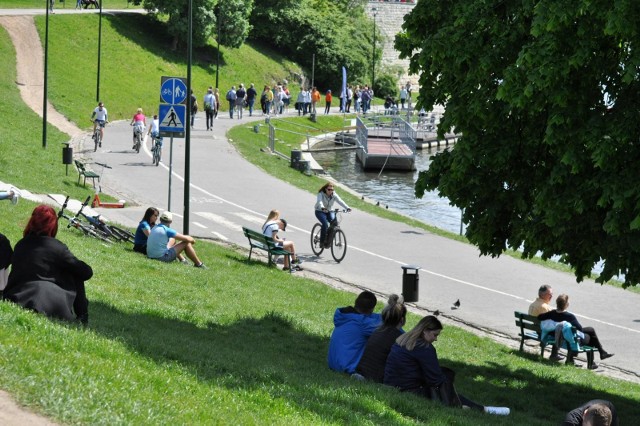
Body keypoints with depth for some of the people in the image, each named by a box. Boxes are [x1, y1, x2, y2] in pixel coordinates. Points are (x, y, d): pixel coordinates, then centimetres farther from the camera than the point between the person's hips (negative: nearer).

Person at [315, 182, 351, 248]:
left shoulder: (334, 195, -7)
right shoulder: (321, 194, -17)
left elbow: (340, 201, -21)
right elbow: (319, 201, -36)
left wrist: (347, 208, -37)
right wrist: (322, 208, -58)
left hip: (329, 211, 4)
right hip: (320, 212, -4)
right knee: (325, 224, -28)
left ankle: (328, 240, -8)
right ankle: (322, 242, -17)